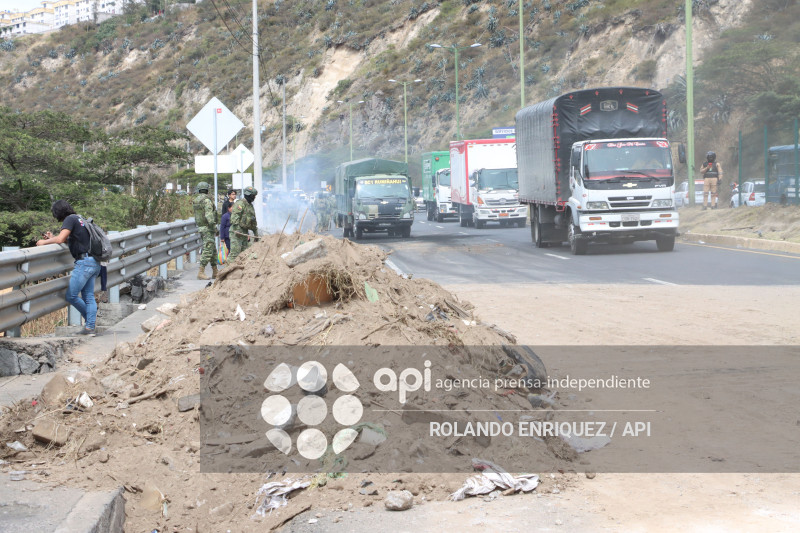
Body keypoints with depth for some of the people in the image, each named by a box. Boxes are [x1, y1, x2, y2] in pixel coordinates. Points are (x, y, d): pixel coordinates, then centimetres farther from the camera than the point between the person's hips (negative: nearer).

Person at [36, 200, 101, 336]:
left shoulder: (70, 219, -7)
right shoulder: (79, 219, 20)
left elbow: (60, 239, -17)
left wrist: (44, 242, -1)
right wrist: (52, 238, 25)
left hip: (84, 262, -10)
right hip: (94, 263, 10)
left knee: (71, 296, -4)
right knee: (88, 296, 7)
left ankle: (89, 319, 7)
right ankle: (90, 328, 4)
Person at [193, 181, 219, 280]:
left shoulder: (196, 201, 10)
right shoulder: (207, 200, -16)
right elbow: (209, 215, -24)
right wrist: (213, 226, -22)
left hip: (201, 227, 9)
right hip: (207, 228, -9)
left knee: (213, 250, 16)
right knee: (207, 251, -8)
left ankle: (215, 272, 19)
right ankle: (201, 273, -11)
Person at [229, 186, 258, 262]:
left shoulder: (251, 206, 21)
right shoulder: (240, 204, -9)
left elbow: (253, 221, 28)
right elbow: (235, 216, -20)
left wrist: (256, 233, 26)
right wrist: (237, 228, -31)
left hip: (244, 232, 9)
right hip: (236, 231, -9)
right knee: (235, 251, -14)